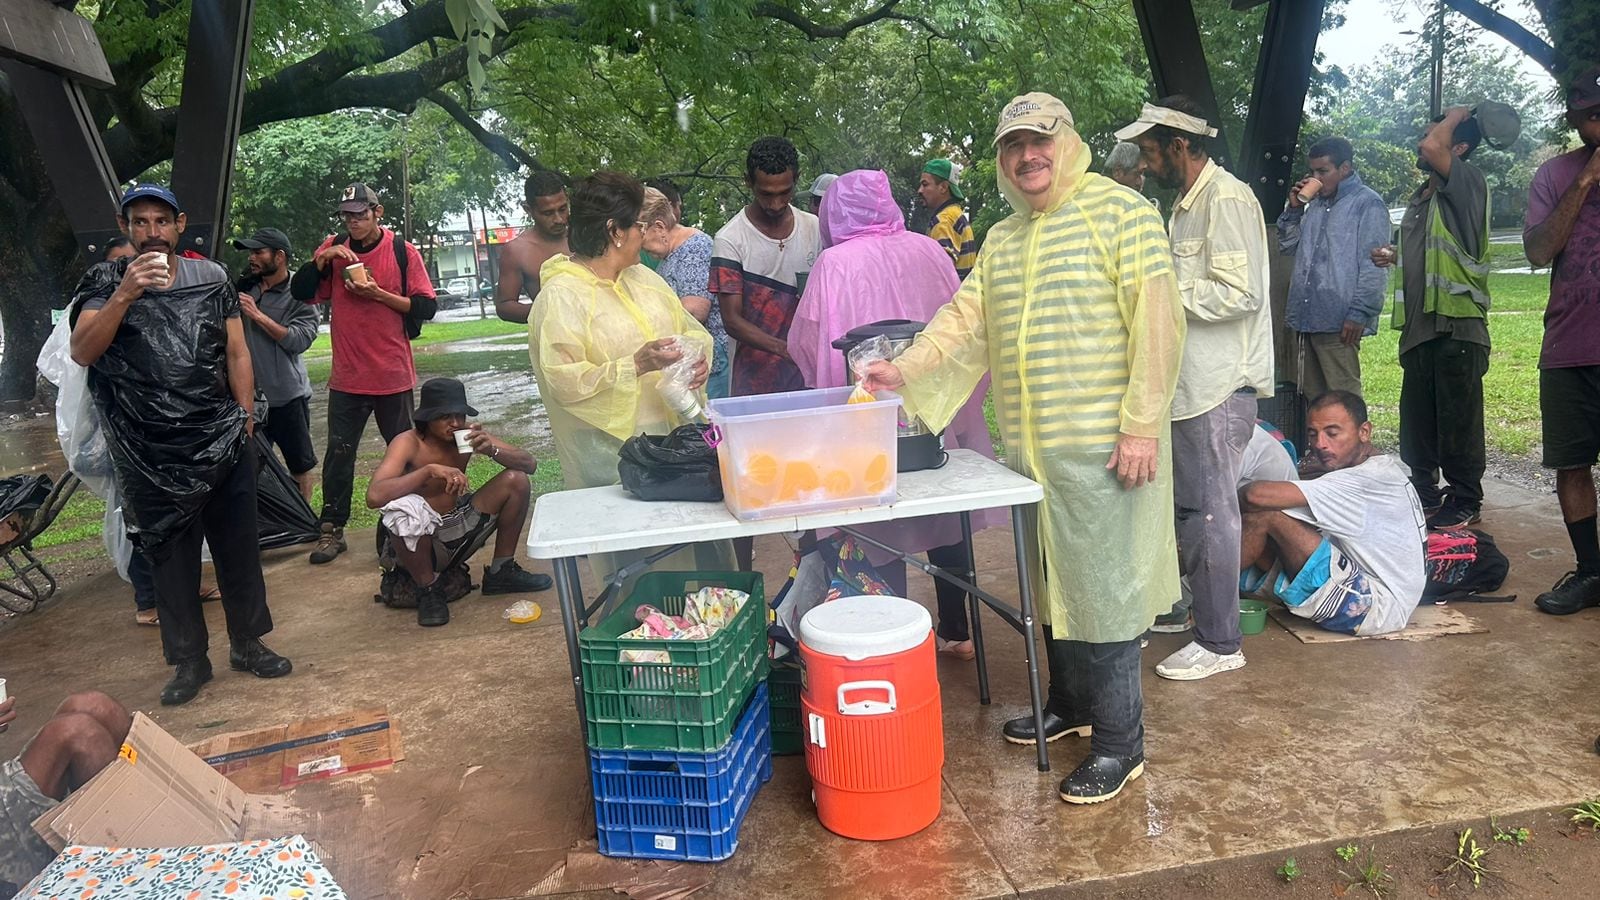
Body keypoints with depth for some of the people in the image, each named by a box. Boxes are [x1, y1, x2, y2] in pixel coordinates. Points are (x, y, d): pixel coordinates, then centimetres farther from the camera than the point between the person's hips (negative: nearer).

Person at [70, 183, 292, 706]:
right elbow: (81, 353, -10)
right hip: (150, 453, -1)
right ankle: (189, 660, 18)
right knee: (170, 556, 7)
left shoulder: (211, 278, 7)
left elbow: (236, 351, 9)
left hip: (221, 442, 1)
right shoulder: (108, 283, 2)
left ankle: (247, 643, 22)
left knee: (238, 545, 7)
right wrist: (124, 295, -22)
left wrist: (245, 417, 3)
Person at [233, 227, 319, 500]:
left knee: (300, 466, 6)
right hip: (251, 394, 5)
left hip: (287, 395, -4)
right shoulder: (246, 286, 6)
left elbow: (300, 340, -19)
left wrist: (258, 315, -19)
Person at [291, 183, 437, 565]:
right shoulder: (333, 248, 6)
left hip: (393, 374, -2)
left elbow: (427, 306, -5)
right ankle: (332, 530, 13)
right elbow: (301, 292, 2)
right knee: (338, 454, 5)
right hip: (347, 375, 2)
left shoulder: (402, 251, -3)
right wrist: (323, 259, -12)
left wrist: (379, 294, -15)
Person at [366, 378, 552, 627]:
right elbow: (374, 496, -35)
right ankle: (428, 589, -9)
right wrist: (429, 470, -39)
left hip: (459, 529, 5)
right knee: (405, 509, -38)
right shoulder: (408, 444, -19)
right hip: (422, 540, -5)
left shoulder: (467, 434, -7)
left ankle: (501, 572, 7)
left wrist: (491, 450, -27)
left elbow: (530, 464, -9)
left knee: (516, 479, -10)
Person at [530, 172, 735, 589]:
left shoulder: (643, 279, 13)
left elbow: (691, 328, 20)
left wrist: (699, 356, -3)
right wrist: (637, 365, -24)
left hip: (676, 438, 7)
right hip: (612, 454, -7)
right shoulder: (561, 296, -10)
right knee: (636, 567, -1)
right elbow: (564, 382, -17)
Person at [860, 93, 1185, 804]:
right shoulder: (1001, 240, 17)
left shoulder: (1119, 211, -5)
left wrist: (1142, 423, -17)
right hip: (1027, 446, 7)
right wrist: (905, 372, -2)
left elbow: (1156, 317, -12)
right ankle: (1068, 704, 34)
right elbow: (965, 319, 13)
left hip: (1100, 445, -7)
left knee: (1102, 588, -2)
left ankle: (1119, 741, 11)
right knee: (1051, 580, 17)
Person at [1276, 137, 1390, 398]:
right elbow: (1287, 245, 24)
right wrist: (1294, 208, 11)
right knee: (1312, 398, 11)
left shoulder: (1367, 203, -2)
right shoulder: (1315, 204, 20)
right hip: (1306, 319, 7)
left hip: (1338, 324, -7)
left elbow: (1373, 265, -10)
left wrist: (1359, 314, -18)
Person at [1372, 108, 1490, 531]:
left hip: (1457, 325, -8)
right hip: (1420, 324, 8)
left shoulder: (1469, 183, -6)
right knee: (1416, 419, 13)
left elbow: (1432, 148, -26)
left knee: (1458, 421, -1)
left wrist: (1456, 115, -6)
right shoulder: (1419, 200, 18)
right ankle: (1423, 495, 24)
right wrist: (1395, 257, 12)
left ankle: (1465, 502, 10)